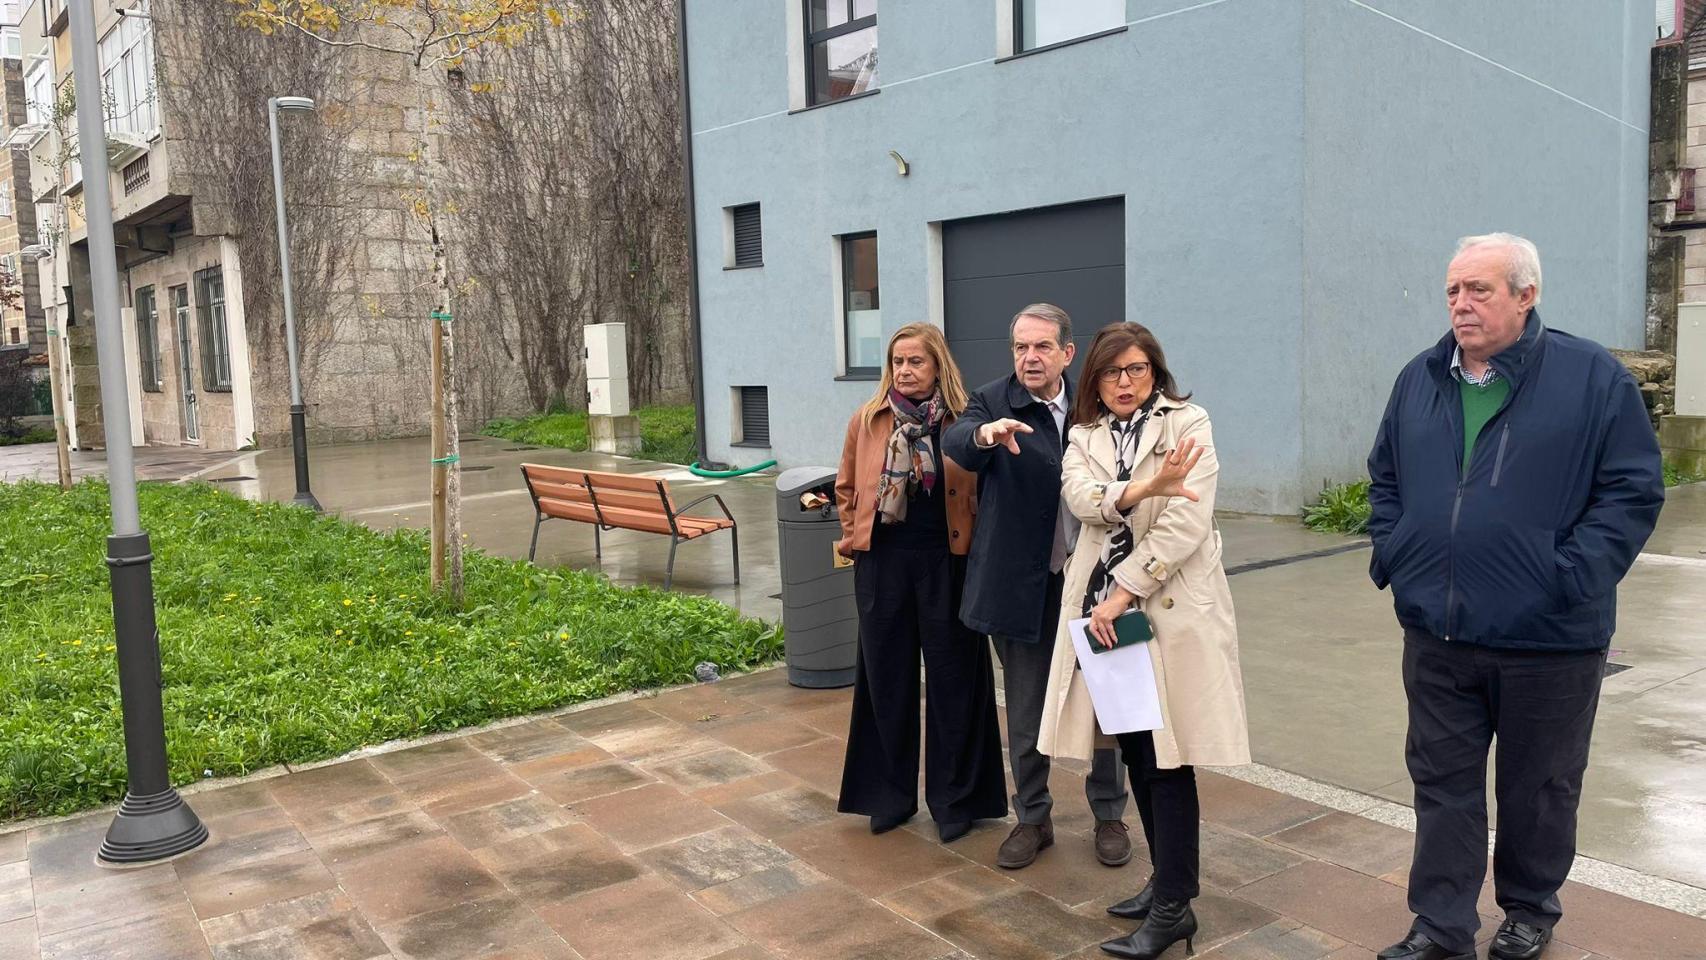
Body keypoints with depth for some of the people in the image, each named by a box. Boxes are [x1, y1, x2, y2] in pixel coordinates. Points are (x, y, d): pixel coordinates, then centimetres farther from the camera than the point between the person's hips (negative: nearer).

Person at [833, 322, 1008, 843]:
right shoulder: (867, 421, 3)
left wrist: (976, 544, -3)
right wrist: (854, 537, 7)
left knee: (952, 681, 6)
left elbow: (984, 491, 4)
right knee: (887, 681, 10)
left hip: (946, 563, -2)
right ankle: (891, 794, 26)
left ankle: (953, 799, 21)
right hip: (883, 563, 2)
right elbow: (846, 487, 14)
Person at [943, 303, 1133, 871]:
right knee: (1025, 712, 11)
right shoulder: (992, 403, -4)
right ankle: (1032, 818, 29)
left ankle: (1109, 814, 30)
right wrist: (985, 433, -49)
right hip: (1022, 584, -1)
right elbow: (955, 443, -25)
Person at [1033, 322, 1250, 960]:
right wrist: (1142, 487, -30)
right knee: (1135, 750, 12)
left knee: (1166, 754, -4)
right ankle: (1166, 877, 26)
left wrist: (1122, 592, -17)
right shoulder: (1084, 436, 11)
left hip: (1170, 607, -5)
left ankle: (1174, 906, 5)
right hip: (1108, 607, 5)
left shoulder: (1188, 424, -2)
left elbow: (1187, 523, -13)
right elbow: (1081, 499, -10)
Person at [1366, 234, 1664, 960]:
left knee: (1539, 788, 14)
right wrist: (1391, 555, 4)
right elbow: (1384, 479, 17)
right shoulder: (1420, 380, 7)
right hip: (1437, 634, 4)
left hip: (1547, 640, -3)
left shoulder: (1592, 376, -7)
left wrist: (1571, 576, -16)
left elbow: (1634, 489, -8)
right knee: (1443, 784, 10)